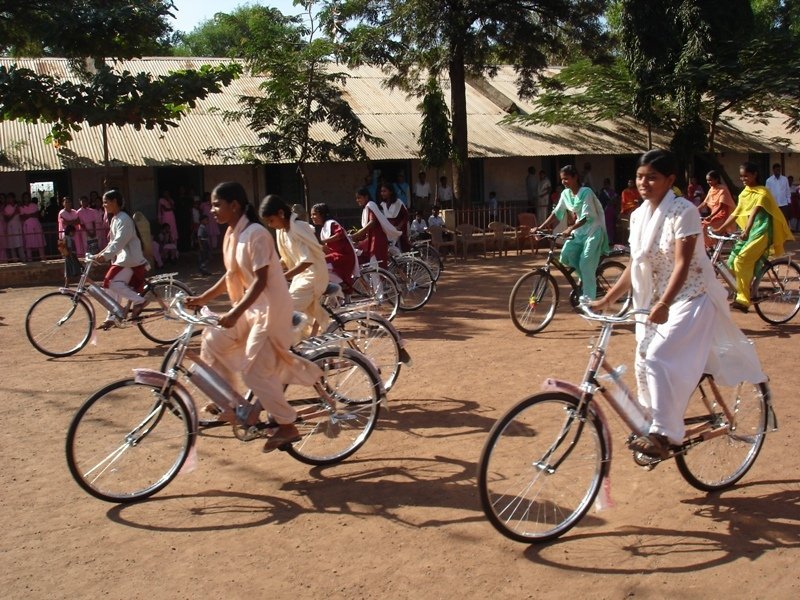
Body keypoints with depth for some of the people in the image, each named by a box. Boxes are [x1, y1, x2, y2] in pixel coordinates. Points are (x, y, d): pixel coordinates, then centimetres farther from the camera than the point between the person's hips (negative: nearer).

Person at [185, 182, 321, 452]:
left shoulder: (255, 234, -20)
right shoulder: (231, 234, 7)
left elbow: (261, 280, -23)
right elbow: (232, 275, 16)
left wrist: (235, 313, -29)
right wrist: (203, 298, 12)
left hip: (269, 307, -9)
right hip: (249, 307, 9)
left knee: (256, 371, -8)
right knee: (213, 341, 6)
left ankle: (287, 427, 6)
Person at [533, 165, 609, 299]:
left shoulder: (586, 192, -18)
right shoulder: (565, 193, 2)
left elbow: (587, 216, -26)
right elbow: (556, 213, 2)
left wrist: (571, 228, -40)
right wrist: (539, 228, -6)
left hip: (593, 230, -7)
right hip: (579, 230, 7)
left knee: (586, 265, -13)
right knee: (566, 254, -14)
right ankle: (585, 278, 11)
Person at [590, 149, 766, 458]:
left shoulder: (683, 211, -15)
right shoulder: (639, 215, 6)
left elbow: (682, 264, -22)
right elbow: (635, 266, 10)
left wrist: (663, 304, -33)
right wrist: (606, 300, 5)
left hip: (688, 299, -7)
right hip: (654, 303, 7)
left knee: (659, 359, -23)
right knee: (643, 362, 7)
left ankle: (663, 435, -17)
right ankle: (651, 427, 27)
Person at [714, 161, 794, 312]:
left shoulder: (762, 192, -9)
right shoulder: (744, 193, 14)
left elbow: (755, 212, -24)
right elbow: (735, 214, 16)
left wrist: (747, 231, -38)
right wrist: (720, 229, 9)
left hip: (761, 232, -8)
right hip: (748, 231, 8)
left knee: (741, 261, -24)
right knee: (731, 262, -3)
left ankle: (743, 300, -22)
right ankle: (745, 291, 16)